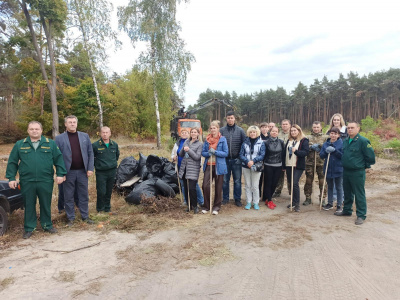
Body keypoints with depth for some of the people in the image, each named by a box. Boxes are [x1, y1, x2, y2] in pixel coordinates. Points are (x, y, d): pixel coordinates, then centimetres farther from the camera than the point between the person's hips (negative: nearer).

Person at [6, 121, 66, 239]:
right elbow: (12, 162, 8)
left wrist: (60, 174, -5)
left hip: (46, 181, 0)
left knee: (46, 205, 11)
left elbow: (59, 159, 2)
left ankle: (47, 225, 27)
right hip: (27, 182, 1)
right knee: (29, 205, 11)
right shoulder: (19, 145, 7)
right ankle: (29, 228, 25)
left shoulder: (50, 144, 4)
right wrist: (11, 178, 2)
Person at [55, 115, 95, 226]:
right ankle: (70, 218, 21)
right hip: (68, 172, -1)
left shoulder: (85, 136, 7)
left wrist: (90, 168, -3)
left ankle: (85, 216, 23)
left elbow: (90, 153, 5)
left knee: (84, 195, 10)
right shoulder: (59, 138, 1)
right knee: (68, 197, 8)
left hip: (82, 171, 2)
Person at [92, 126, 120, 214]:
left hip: (112, 171, 4)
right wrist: (96, 164, 4)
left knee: (109, 192, 11)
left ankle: (107, 209, 25)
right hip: (101, 172, -4)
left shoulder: (114, 144, 5)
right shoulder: (95, 145, -8)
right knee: (101, 192, -4)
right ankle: (100, 210, 15)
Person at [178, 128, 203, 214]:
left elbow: (197, 157, -9)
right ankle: (189, 205, 23)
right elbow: (180, 154, 11)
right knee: (186, 188, 8)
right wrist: (183, 149, -9)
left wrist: (189, 150, -16)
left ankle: (195, 206, 7)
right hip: (184, 167, 5)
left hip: (193, 169, -5)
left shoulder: (200, 144, -1)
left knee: (192, 188, -11)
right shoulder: (186, 142, 12)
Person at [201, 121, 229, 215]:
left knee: (218, 187, 6)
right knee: (205, 186, -4)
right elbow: (203, 152, 10)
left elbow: (226, 153, -6)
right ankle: (206, 206, 13)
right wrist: (208, 153, -12)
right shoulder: (207, 139, 8)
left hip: (219, 166, -3)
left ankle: (216, 206, 21)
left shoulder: (222, 139, -2)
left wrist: (215, 152, -17)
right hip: (208, 165, 3)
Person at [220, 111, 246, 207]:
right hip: (225, 159, 0)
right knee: (225, 180, 9)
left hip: (236, 159, 0)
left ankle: (237, 199, 20)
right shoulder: (222, 130, 2)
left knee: (237, 181, 8)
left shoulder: (240, 130, 2)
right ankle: (225, 198, 23)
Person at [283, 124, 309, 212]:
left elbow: (306, 152, -12)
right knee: (290, 184, 10)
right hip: (289, 165, 6)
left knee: (295, 183, -15)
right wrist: (284, 165, 14)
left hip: (298, 166, -6)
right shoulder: (289, 141, 16)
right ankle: (294, 201, 25)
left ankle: (297, 204, -4)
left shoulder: (304, 140, -2)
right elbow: (285, 152, 17)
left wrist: (296, 151, -28)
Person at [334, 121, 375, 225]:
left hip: (357, 172, -7)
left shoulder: (363, 141, -15)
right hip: (346, 171, 8)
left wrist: (365, 165, -1)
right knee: (347, 193, 19)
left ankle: (361, 215, 11)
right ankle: (347, 210, 35)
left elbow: (370, 156, -11)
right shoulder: (345, 141, 8)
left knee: (359, 195, 0)